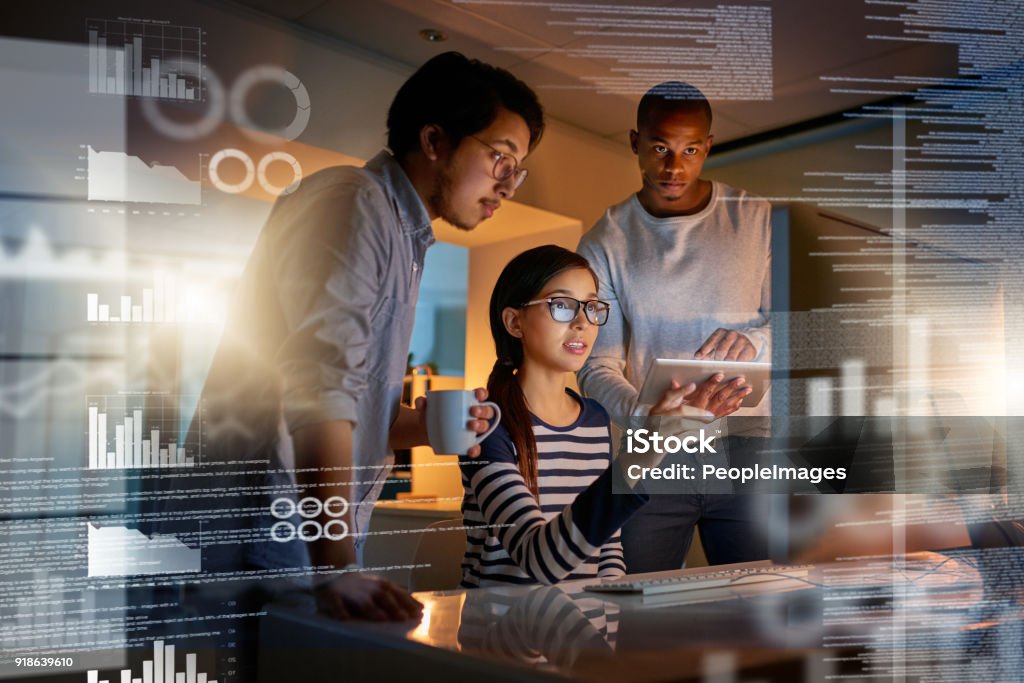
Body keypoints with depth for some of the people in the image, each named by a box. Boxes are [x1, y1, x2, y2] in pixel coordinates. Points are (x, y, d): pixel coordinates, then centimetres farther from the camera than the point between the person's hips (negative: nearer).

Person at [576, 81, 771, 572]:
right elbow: (597, 366, -2)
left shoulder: (754, 218, 6)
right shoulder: (605, 243, 4)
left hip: (746, 450, 1)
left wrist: (753, 341, -17)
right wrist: (646, 414, -22)